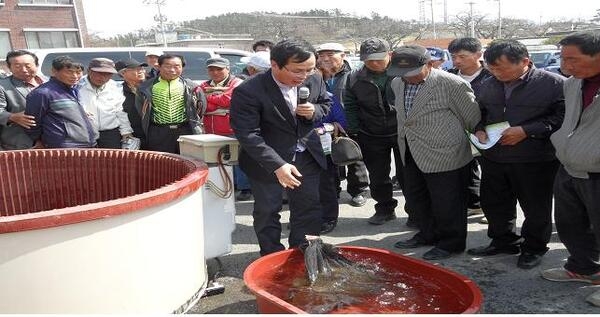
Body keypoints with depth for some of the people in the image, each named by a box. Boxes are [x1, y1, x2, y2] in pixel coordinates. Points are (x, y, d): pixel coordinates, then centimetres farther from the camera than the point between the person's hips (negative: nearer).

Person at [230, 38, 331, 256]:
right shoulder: (248, 92, -24)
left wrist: (314, 112, -13)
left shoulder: (315, 81, -8)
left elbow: (326, 104, 11)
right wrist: (277, 165, -33)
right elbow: (248, 134, -26)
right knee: (267, 211, 8)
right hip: (266, 161, -4)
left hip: (307, 156, 4)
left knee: (310, 208, 11)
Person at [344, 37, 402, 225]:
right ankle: (385, 209, 29)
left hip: (403, 133, -3)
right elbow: (350, 107, 5)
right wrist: (354, 132, -2)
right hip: (371, 136, 3)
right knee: (378, 176, 12)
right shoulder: (355, 78, 0)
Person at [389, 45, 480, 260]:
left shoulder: (451, 84, -18)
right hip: (412, 154, 8)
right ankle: (428, 234, 38)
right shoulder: (397, 83, 4)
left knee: (446, 203, 4)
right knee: (415, 197, 19)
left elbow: (472, 117, -8)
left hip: (444, 155, -7)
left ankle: (450, 243, 24)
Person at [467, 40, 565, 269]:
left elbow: (564, 117, -15)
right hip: (493, 158, 5)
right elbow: (479, 112, 20)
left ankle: (534, 248, 30)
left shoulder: (554, 84, -12)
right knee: (494, 204, 16)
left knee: (536, 208, 10)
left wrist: (527, 131, -21)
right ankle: (503, 241, 36)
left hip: (535, 161, -5)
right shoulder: (489, 86, 5)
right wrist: (480, 129, -1)